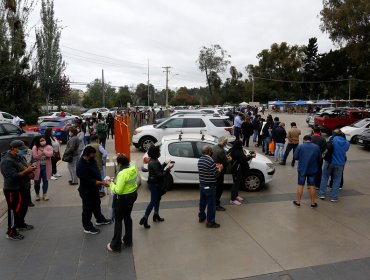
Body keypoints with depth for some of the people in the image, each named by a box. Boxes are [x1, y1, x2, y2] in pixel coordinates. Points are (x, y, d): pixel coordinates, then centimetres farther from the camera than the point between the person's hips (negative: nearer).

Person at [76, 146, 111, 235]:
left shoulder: (91, 159, -7)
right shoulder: (81, 167, -33)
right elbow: (90, 181, -30)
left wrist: (100, 182, 8)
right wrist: (102, 183, -30)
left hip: (94, 188, 9)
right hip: (87, 191, -9)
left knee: (96, 204, 27)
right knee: (88, 209, 10)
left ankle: (100, 219, 48)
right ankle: (87, 227, 29)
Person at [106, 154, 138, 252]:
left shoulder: (122, 173, -28)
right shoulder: (133, 169, -3)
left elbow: (118, 190, -27)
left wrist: (111, 184, -10)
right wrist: (117, 182, 9)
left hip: (123, 198, -8)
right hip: (133, 194, 8)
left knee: (118, 220, 7)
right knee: (127, 217, 22)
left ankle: (115, 245, 18)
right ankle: (128, 240, 35)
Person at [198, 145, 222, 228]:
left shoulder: (200, 160, 3)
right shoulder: (211, 161, -23)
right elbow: (216, 174, -18)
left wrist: (215, 167, 13)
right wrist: (219, 168, 1)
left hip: (202, 184, 8)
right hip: (210, 186, -8)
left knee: (202, 201, 21)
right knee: (211, 204, 3)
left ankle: (201, 217, 36)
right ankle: (210, 222, 12)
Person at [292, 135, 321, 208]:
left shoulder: (300, 146, -9)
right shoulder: (316, 147, -1)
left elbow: (295, 157, -10)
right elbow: (319, 158, 2)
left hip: (302, 169, -2)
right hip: (312, 170, 2)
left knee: (300, 185, 7)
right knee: (312, 186, 9)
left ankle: (298, 202, 15)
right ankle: (313, 203, 18)